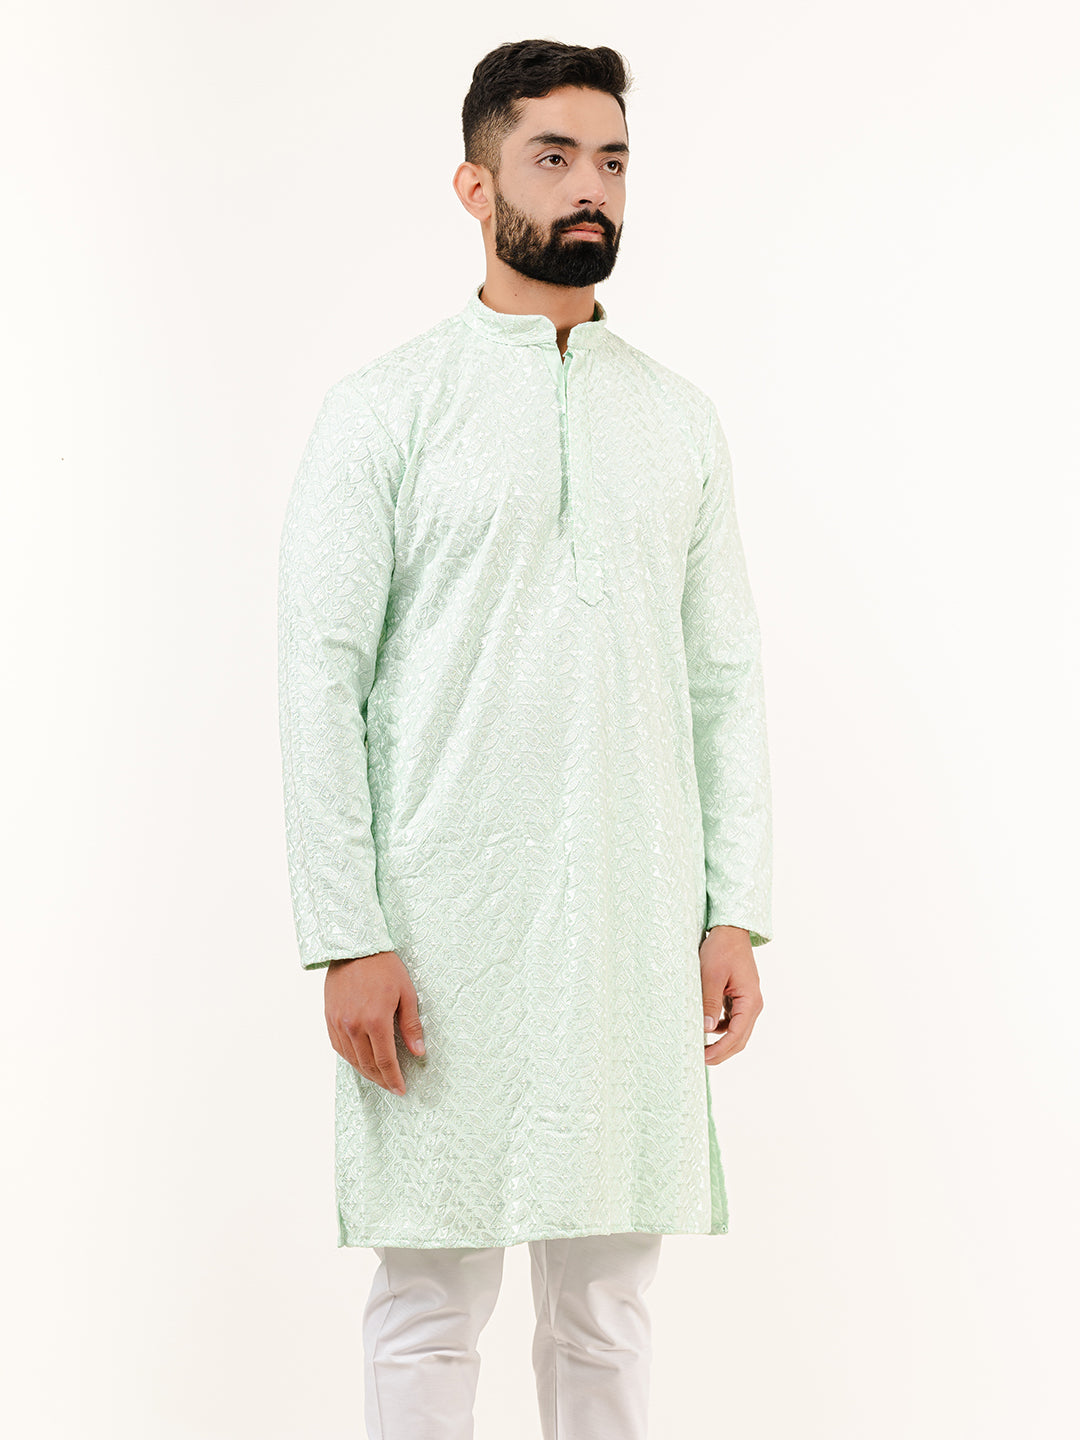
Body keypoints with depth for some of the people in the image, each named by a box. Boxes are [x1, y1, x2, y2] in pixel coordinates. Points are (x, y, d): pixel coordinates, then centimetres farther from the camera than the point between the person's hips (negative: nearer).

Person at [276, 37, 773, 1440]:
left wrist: (737, 910, 4)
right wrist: (347, 939, -12)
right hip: (448, 933, -3)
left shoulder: (681, 417, 12)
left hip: (637, 931, 4)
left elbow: (726, 676, 12)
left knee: (608, 1300, 11)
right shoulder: (386, 407, -1)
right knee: (431, 1304, 4)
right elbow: (321, 678, -5)